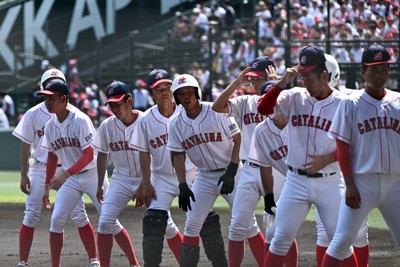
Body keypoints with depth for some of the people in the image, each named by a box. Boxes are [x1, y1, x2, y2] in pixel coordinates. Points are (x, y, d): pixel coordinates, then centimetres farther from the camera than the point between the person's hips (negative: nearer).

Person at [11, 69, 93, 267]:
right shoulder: (33, 114, 0)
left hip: (67, 170, 0)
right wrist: (23, 175, -2)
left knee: (79, 215, -1)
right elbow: (25, 146, 3)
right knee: (31, 215, -5)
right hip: (40, 169, 0)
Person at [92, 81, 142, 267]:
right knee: (105, 222, -9)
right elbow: (102, 155, 10)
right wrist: (100, 185, 12)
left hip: (146, 179, -3)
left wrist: (144, 187, -17)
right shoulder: (107, 126, -3)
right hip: (121, 180, 3)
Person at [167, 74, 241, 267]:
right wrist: (183, 186, -9)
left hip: (230, 173, -4)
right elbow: (178, 156, 2)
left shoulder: (217, 112, -14)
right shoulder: (176, 124, -2)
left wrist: (231, 173, -18)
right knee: (192, 225, -1)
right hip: (204, 177, 4)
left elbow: (238, 141, -11)